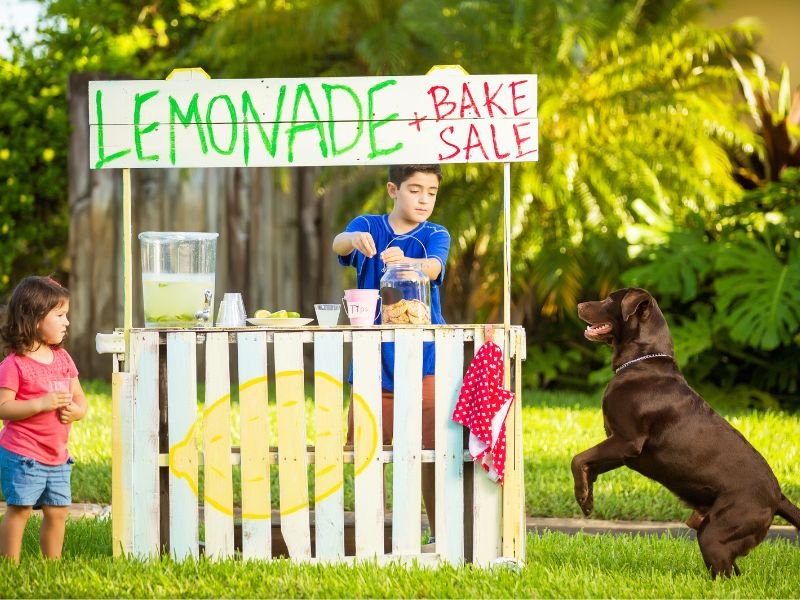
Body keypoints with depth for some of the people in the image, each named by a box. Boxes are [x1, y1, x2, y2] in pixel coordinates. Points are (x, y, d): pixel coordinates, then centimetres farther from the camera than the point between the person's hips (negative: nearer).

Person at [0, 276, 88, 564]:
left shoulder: (63, 359, 10)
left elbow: (80, 400, 15)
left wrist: (75, 410, -9)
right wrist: (40, 404, -25)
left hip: (56, 456, 7)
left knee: (57, 511, 10)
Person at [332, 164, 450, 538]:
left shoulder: (435, 237, 2)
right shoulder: (367, 227, 4)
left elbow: (433, 268, -20)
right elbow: (338, 244, -18)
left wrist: (404, 261, -43)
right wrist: (353, 239, -43)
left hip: (421, 361, -1)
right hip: (372, 362, 1)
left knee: (429, 451, -5)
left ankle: (440, 533, 4)